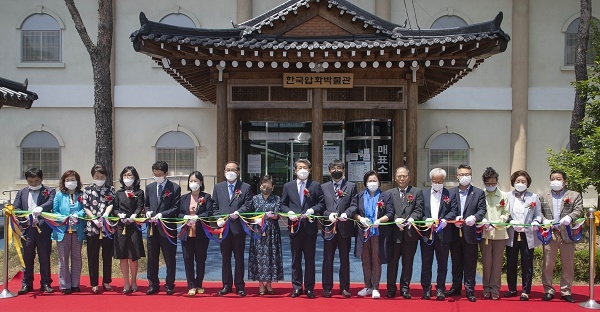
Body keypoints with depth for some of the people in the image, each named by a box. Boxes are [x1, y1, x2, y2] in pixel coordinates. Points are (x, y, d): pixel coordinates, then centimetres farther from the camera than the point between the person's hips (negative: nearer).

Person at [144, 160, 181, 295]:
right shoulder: (149, 187, 12)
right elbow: (147, 205, 17)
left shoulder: (175, 188, -3)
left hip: (168, 228, -4)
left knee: (170, 259, 4)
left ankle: (170, 286, 13)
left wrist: (162, 214, -18)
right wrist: (148, 211, -6)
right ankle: (153, 285, 18)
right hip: (152, 228, 4)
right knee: (152, 259, 9)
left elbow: (176, 208, -7)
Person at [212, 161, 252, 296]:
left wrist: (238, 213, -19)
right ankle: (226, 285, 16)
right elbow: (214, 207, 9)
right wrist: (218, 218, -6)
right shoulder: (218, 187, 11)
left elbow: (248, 205, -3)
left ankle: (239, 286, 11)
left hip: (238, 228, -2)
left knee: (239, 258, 4)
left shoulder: (245, 187, 4)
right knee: (225, 258, 8)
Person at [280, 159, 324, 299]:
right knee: (296, 259, 7)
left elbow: (321, 203, 0)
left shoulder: (315, 186, 4)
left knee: (310, 259, 4)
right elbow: (283, 204, 9)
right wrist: (289, 212, -9)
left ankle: (309, 288, 10)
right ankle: (296, 287, 14)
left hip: (310, 226, -1)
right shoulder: (288, 186, 9)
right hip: (294, 226, 2)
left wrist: (312, 210, -17)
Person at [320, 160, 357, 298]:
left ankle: (345, 288, 14)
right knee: (327, 259, 4)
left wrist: (346, 213, -19)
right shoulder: (323, 187, 10)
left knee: (345, 259, 6)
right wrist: (328, 215, -13)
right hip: (329, 227, 1)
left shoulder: (351, 186, 8)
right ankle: (327, 288, 11)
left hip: (345, 227, 0)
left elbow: (354, 205, -1)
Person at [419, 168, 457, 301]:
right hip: (427, 233, 1)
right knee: (426, 263, 5)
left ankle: (440, 289, 14)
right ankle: (426, 289, 14)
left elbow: (454, 210, -3)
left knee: (442, 264, 6)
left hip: (443, 233, -1)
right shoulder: (423, 194, 9)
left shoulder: (450, 194, 5)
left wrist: (445, 220, -20)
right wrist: (426, 220, -14)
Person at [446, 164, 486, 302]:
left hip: (470, 233, -2)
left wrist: (474, 217, -24)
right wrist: (454, 219, -16)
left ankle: (470, 290, 9)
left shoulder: (479, 193, 4)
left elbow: (482, 210, -5)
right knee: (456, 263, 12)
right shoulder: (451, 193, 9)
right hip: (455, 233, 2)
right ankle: (456, 288, 22)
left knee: (470, 264, 2)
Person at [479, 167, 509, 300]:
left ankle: (495, 289, 8)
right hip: (485, 233, 0)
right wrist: (483, 221, -17)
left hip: (499, 233, 1)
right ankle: (487, 289, 11)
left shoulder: (504, 196, 6)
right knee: (486, 261, 3)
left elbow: (505, 214, 3)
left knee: (497, 262, 3)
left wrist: (495, 224, -11)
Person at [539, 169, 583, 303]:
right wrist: (544, 221, -11)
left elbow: (578, 211, -3)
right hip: (549, 234, 1)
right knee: (548, 264, 2)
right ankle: (548, 291, 12)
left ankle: (566, 291, 14)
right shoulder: (543, 197, 14)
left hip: (567, 235, -1)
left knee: (568, 265, 4)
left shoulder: (575, 195, 9)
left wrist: (569, 217, -22)